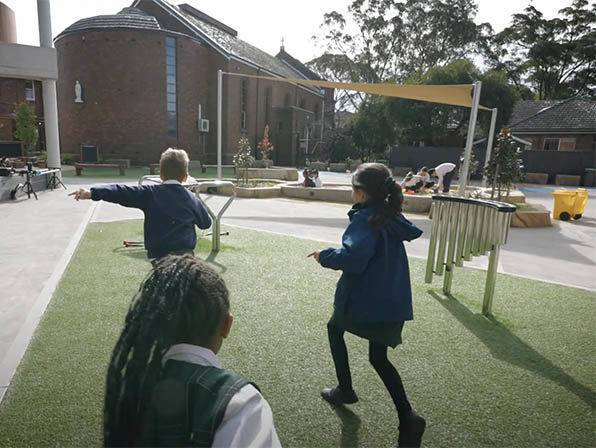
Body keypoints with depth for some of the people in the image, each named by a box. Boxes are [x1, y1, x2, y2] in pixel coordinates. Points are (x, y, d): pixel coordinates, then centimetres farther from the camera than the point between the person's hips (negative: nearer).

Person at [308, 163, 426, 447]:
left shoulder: (365, 219, -18)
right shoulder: (392, 217, 6)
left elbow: (354, 256, -35)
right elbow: (411, 232, 27)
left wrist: (325, 256, -18)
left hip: (365, 301, -7)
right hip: (393, 303, 7)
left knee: (335, 328, 25)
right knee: (378, 357, 21)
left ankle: (345, 390, 31)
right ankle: (407, 419, 9)